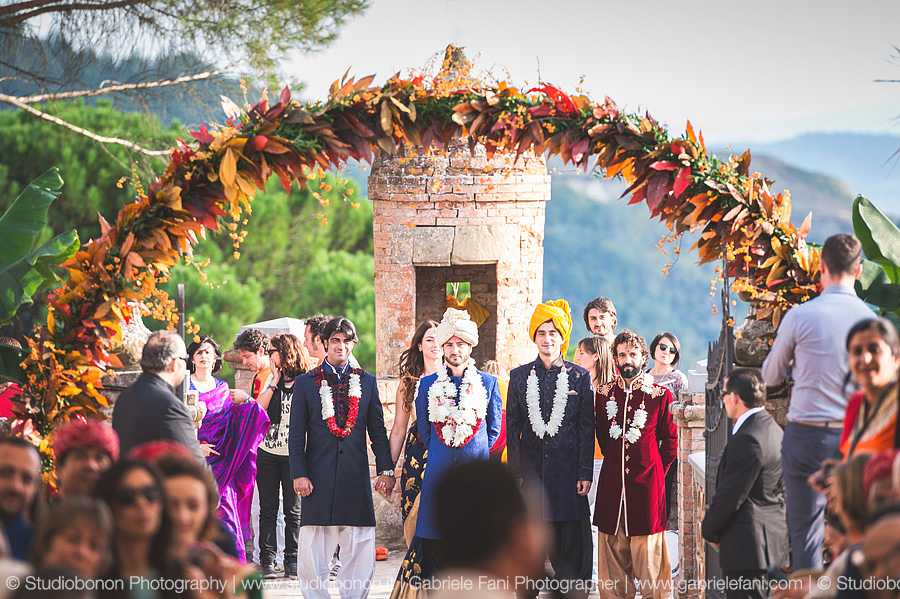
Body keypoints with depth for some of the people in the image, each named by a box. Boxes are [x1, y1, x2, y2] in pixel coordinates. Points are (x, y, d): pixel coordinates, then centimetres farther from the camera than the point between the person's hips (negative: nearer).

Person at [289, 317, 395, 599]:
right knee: (313, 551, -2)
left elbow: (378, 430, 12)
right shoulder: (306, 382, 7)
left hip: (355, 475, 2)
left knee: (360, 548, 0)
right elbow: (296, 434, 4)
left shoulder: (366, 382, 12)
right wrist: (299, 474, -5)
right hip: (318, 475, -1)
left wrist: (386, 469, 3)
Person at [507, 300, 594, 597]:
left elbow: (587, 428, 3)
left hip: (567, 468, -1)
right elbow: (512, 427, 8)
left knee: (569, 542, 0)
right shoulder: (519, 376, 8)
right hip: (531, 469, 1)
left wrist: (585, 473, -3)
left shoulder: (579, 376, 4)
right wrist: (514, 472, 1)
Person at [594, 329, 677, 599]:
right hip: (612, 482, 3)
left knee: (648, 550, -4)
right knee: (613, 546, 4)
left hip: (647, 482, -3)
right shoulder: (604, 393, 8)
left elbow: (670, 440, 7)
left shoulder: (660, 395, 0)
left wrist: (657, 471, 5)